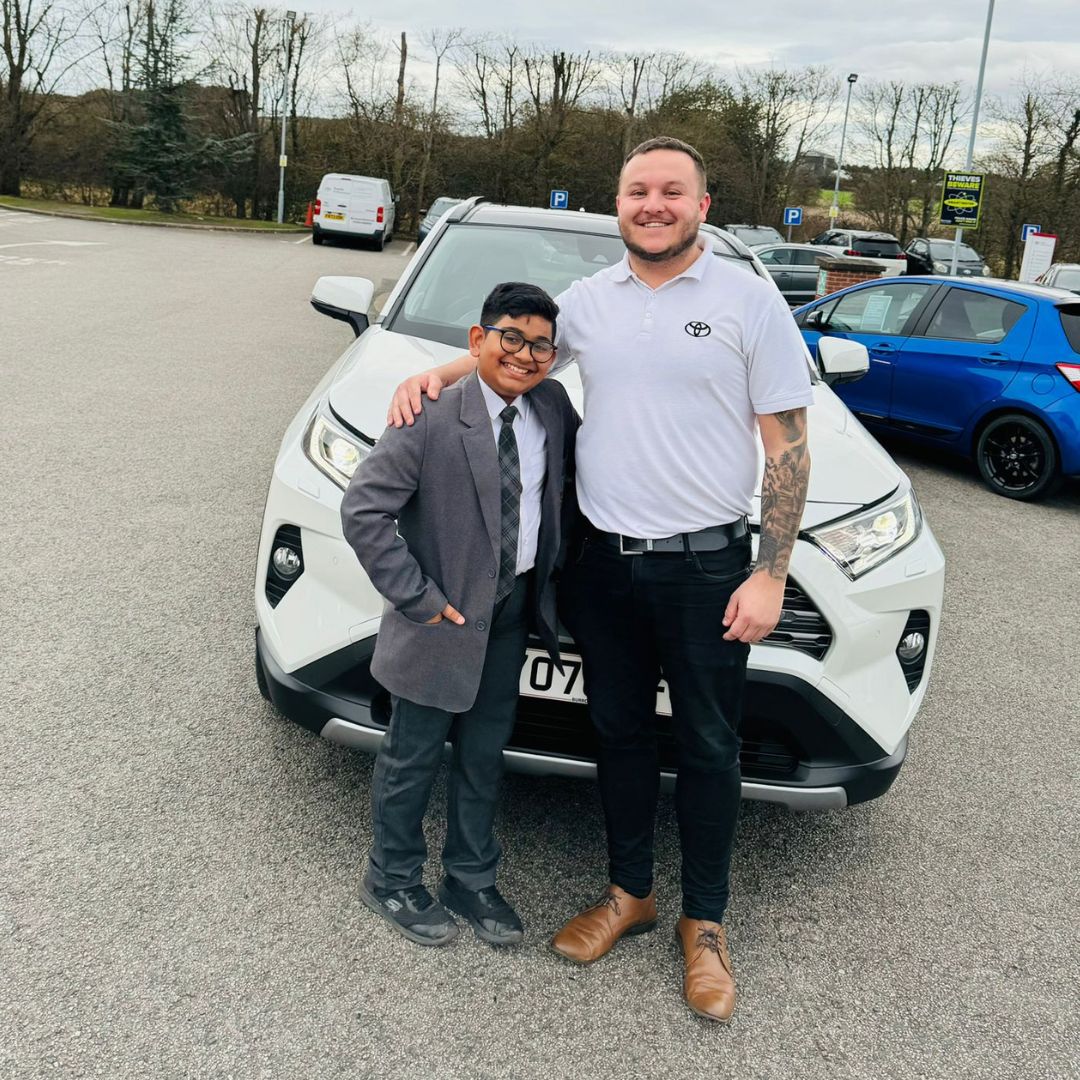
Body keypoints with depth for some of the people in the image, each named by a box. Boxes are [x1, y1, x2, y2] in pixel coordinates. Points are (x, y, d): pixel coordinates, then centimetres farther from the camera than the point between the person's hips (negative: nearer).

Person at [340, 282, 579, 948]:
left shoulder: (551, 406, -2)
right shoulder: (434, 418, -20)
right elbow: (363, 510, -20)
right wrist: (417, 597, -19)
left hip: (513, 611, 6)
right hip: (446, 618, -5)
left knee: (485, 757, 19)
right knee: (414, 757, 12)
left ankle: (472, 881, 38)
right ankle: (393, 881, 34)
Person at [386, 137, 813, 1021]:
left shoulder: (749, 300, -6)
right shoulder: (590, 300, 7)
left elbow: (787, 445, -7)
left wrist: (770, 576, -12)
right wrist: (434, 375, 4)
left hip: (706, 565, -4)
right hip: (604, 559, 4)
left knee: (708, 749, 8)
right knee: (620, 734, 16)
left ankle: (705, 922, 26)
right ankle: (629, 891, 35)